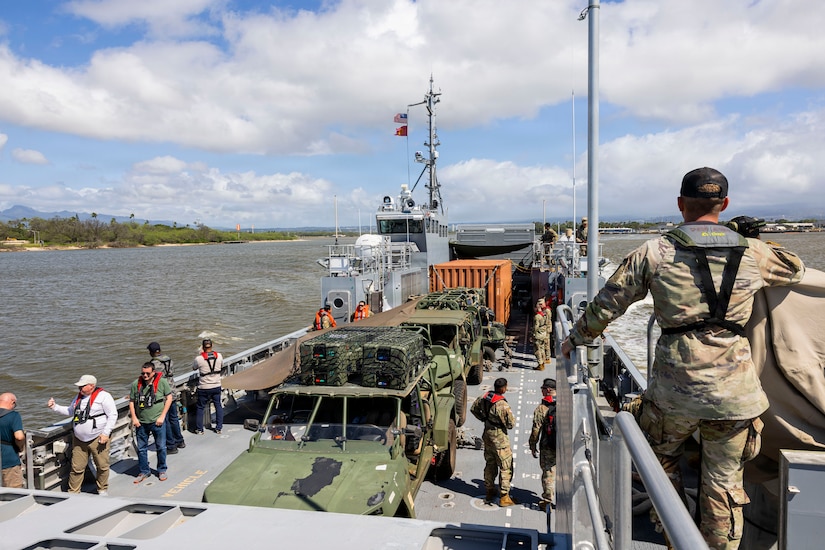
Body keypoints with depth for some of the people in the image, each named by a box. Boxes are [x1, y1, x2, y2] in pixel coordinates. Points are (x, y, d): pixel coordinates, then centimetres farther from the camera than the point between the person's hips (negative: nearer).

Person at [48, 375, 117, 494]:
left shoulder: (103, 396, -12)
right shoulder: (79, 397, 13)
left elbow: (113, 415, -13)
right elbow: (70, 411, 28)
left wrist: (106, 433, -17)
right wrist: (55, 407, 15)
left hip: (98, 439, -6)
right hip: (79, 440, 6)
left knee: (102, 466, 4)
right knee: (77, 467, 8)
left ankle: (102, 489, 23)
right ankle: (73, 492, 22)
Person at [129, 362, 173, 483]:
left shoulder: (162, 382, -9)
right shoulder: (136, 384, -3)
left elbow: (169, 398, -3)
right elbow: (131, 401, 6)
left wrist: (162, 416, -7)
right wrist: (134, 418, -2)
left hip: (157, 422, -2)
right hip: (141, 423, 2)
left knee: (161, 447, 9)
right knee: (141, 448, 12)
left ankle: (162, 470, 27)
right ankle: (144, 471, 30)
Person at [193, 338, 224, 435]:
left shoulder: (199, 358, -19)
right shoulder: (219, 356, -10)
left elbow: (194, 368, 2)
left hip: (204, 388, -2)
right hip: (216, 386, 3)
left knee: (200, 408, 15)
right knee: (218, 406, 17)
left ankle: (199, 429, 24)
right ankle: (219, 428, 23)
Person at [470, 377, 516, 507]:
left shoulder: (485, 397, -4)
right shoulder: (502, 405, -27)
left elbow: (473, 408, 13)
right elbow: (511, 424, -20)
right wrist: (511, 416, 0)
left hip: (487, 434, 8)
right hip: (499, 437, -8)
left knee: (490, 464, 21)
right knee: (506, 467, 5)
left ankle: (489, 492, 33)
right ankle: (504, 497, 11)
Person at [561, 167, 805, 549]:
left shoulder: (655, 252, -5)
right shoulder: (753, 254, 2)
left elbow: (607, 303, 0)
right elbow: (797, 269, 25)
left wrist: (576, 338, 15)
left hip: (674, 388, -2)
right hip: (735, 390, 2)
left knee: (662, 463, 23)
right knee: (724, 481, 16)